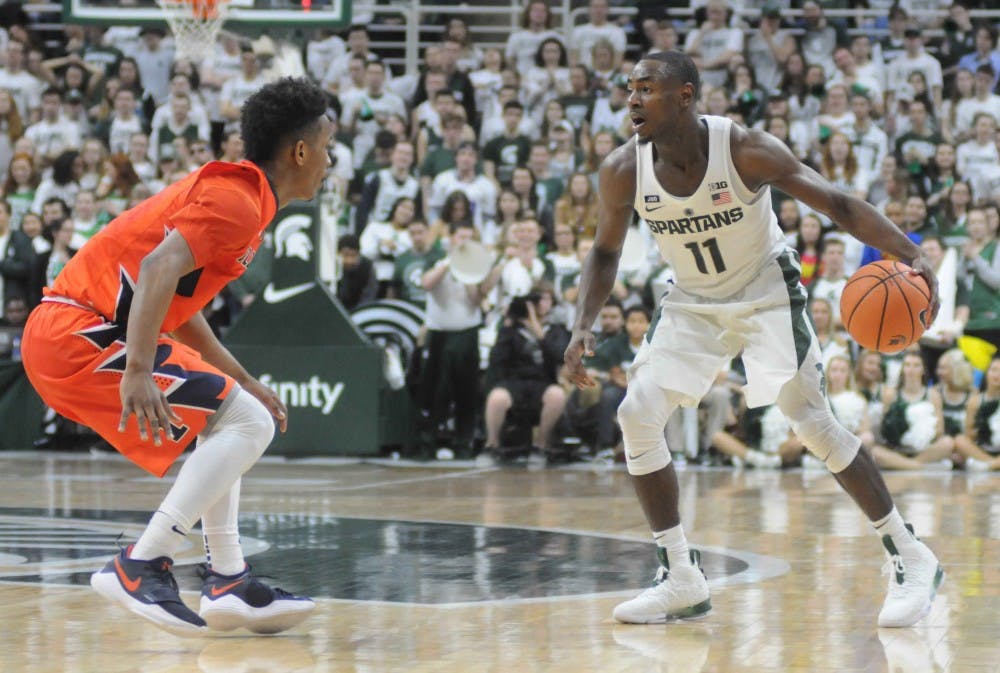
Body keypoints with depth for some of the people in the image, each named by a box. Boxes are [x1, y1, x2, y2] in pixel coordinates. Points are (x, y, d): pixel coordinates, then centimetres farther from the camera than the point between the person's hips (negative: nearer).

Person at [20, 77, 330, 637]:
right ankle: (139, 568, -13)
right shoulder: (237, 200, -11)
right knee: (249, 425, -12)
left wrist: (243, 382, 30)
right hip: (80, 336, -11)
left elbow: (179, 307, 27)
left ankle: (229, 585, 19)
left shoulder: (237, 194, 20)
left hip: (71, 331, 11)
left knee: (228, 418, 23)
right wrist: (138, 371, -35)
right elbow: (159, 268, -27)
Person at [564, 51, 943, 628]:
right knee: (638, 416, -10)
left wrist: (911, 254, -37)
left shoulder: (746, 151, -27)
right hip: (694, 303, 4)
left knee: (813, 423, -14)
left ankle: (912, 559, -1)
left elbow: (837, 203, -25)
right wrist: (584, 327, -12)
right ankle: (682, 581, 0)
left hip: (766, 292, -4)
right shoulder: (624, 170, -16)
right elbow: (607, 252, 1)